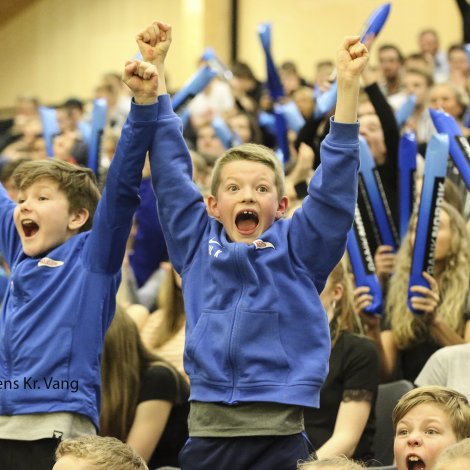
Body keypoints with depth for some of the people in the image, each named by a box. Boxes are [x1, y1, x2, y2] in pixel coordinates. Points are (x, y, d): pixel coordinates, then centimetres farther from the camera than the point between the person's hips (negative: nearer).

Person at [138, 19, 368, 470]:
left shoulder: (296, 247, 6)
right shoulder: (197, 243, 11)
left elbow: (334, 184, -2)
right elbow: (170, 167, 12)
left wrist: (347, 84, -10)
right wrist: (154, 68, 10)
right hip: (206, 430, 2)